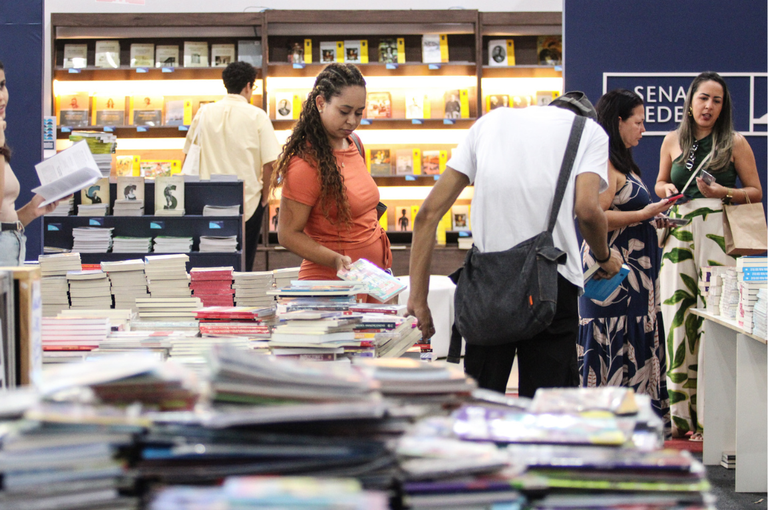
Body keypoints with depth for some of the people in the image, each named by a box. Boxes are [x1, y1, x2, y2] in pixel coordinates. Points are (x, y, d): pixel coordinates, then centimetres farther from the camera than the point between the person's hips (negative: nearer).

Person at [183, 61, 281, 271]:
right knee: (243, 265, 4)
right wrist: (265, 195, 3)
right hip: (248, 202, -3)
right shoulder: (257, 116, -7)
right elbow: (270, 162, -11)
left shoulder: (204, 113, 3)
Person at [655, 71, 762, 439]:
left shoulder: (735, 143, 4)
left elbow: (756, 192, 6)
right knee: (678, 319, -1)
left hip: (719, 235, -3)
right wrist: (667, 191, 4)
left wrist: (723, 192, -10)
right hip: (679, 234, 3)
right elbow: (661, 184, 26)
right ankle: (682, 415, 5)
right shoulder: (673, 141, 13)